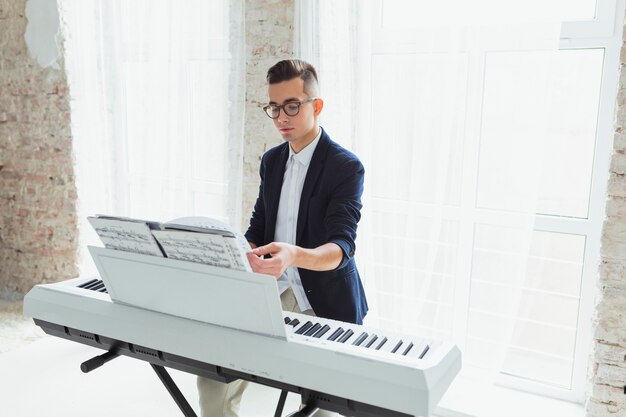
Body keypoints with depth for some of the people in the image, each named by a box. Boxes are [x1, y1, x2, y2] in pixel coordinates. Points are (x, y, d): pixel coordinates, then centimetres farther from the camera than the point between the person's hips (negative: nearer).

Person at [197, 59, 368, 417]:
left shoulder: (346, 167, -12)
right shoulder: (272, 160, 8)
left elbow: (341, 247, -23)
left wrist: (294, 255, -43)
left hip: (324, 303, -5)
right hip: (271, 292, 5)